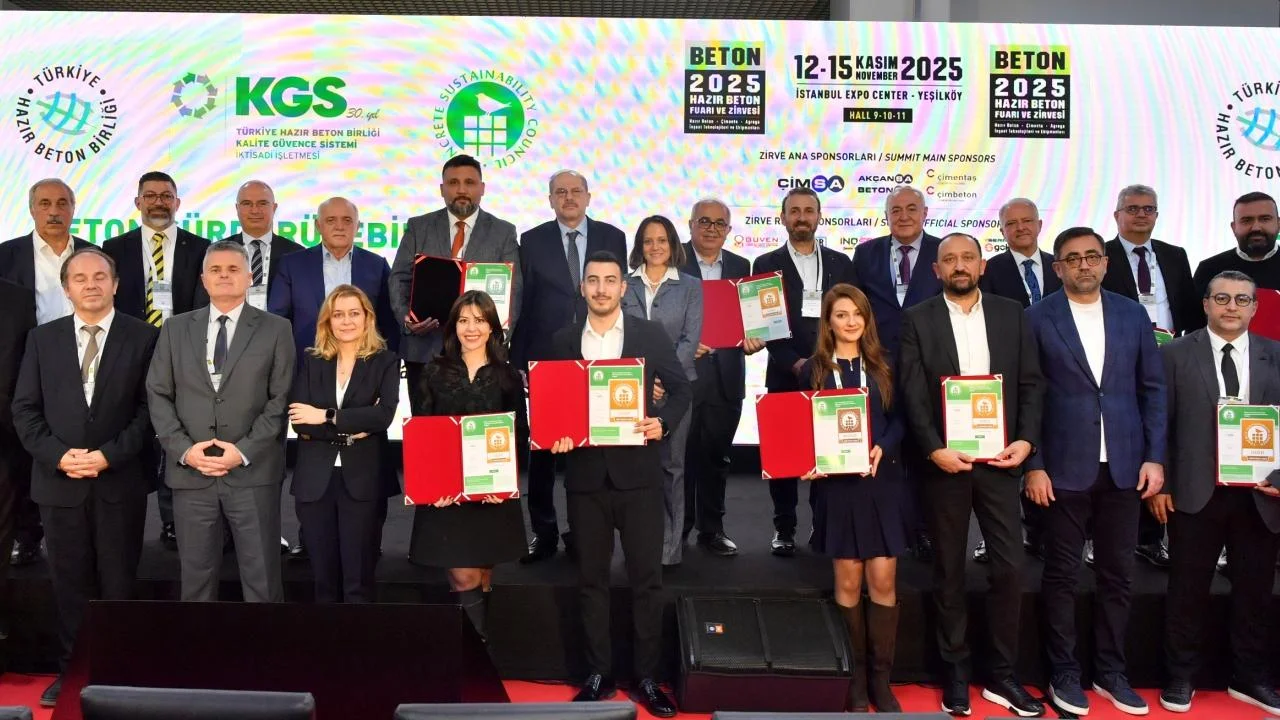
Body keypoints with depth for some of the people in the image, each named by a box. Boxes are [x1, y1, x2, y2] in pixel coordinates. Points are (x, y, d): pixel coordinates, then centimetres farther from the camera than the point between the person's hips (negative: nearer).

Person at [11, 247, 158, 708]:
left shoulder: (143, 337, 0)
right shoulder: (42, 339, 9)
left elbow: (150, 408, -4)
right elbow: (25, 409, 6)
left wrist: (108, 455, -13)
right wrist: (58, 455, -9)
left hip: (120, 482, -2)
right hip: (59, 481, 2)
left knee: (118, 583, 6)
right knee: (69, 583, 10)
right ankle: (71, 671, 21)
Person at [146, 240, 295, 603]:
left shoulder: (276, 329, 3)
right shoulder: (176, 328, 11)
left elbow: (281, 398, -3)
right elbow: (158, 395, 7)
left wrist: (244, 451, -12)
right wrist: (184, 449, -7)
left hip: (253, 472, -2)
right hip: (190, 473, 2)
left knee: (262, 579, 3)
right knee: (196, 576, 11)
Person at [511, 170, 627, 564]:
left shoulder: (612, 238, 5)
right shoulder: (532, 241, 4)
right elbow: (522, 304, 3)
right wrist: (518, 362, -2)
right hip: (546, 359, 0)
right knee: (542, 447, 6)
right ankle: (543, 531, 18)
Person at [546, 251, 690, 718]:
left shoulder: (651, 335, 0)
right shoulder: (563, 341, 5)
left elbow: (681, 388, 4)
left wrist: (662, 422, -14)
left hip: (638, 472, -1)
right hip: (585, 474, 2)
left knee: (646, 577, 5)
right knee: (591, 578, 10)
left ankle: (647, 678, 18)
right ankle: (599, 675, 23)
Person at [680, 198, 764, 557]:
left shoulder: (740, 266, 12)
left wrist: (752, 339, -7)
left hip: (725, 377, 4)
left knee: (716, 455, 12)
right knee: (680, 454, 4)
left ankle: (711, 528, 23)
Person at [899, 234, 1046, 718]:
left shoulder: (1011, 314, 7)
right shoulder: (917, 319, 1)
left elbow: (1032, 383, 5)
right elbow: (912, 393, -5)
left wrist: (1026, 440, -8)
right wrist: (935, 450, -14)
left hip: (998, 459, 2)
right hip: (944, 460, -1)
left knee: (1009, 568, 2)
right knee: (949, 571, 8)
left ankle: (1002, 675, 17)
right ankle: (956, 673, 21)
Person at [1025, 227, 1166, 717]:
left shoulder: (1132, 314, 8)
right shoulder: (1037, 318, -2)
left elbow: (1153, 389, 9)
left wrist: (1155, 457, 2)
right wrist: (1032, 465, -8)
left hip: (1123, 466, 3)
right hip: (1064, 467, -3)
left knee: (1117, 575, 10)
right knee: (1061, 575, 5)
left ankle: (1111, 673, 25)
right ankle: (1064, 674, 19)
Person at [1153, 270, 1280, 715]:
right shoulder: (1176, 355, 0)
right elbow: (1159, 424, -2)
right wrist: (1159, 485, -6)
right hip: (1196, 493, -2)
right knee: (1188, 590, 8)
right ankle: (1180, 677, 22)